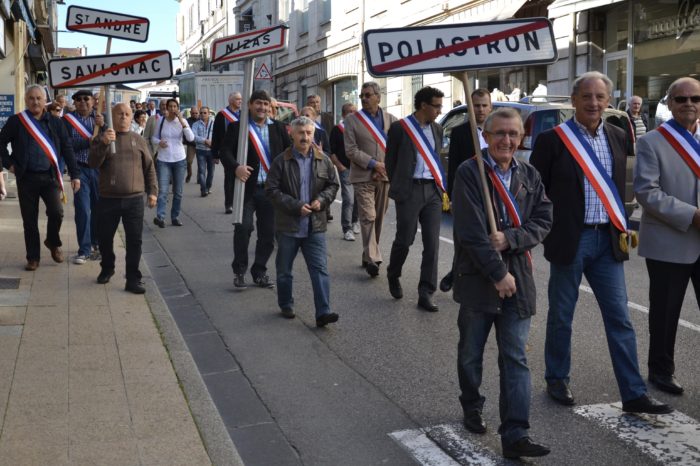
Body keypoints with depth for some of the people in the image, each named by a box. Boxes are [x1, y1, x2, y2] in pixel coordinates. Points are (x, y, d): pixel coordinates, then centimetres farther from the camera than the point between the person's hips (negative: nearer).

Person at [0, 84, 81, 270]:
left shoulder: (55, 122, 3)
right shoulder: (16, 121, 1)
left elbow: (67, 149, 4)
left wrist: (75, 174, 0)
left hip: (50, 176, 0)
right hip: (26, 177, 0)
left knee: (56, 212, -14)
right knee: (29, 220, 5)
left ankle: (53, 242, 15)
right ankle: (33, 257, 18)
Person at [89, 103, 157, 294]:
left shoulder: (139, 140, 9)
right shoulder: (101, 139, 5)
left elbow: (149, 168, 12)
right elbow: (94, 163, -10)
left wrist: (152, 191, 5)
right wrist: (103, 143, -24)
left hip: (134, 199, 0)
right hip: (108, 199, 0)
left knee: (134, 240, -2)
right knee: (105, 238, 12)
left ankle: (133, 278, 6)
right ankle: (107, 268, 36)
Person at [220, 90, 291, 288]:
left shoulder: (278, 127, 10)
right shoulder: (237, 127, 0)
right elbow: (225, 151, -8)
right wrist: (236, 167, -26)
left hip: (271, 188, 3)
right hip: (247, 188, -3)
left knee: (268, 232, 7)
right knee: (243, 227, -9)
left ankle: (260, 271, 21)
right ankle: (239, 271, 8)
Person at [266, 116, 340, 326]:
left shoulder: (323, 161, 2)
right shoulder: (281, 161, -6)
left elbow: (333, 185, 12)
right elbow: (272, 190, -8)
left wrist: (322, 199, -8)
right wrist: (296, 206, -16)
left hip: (315, 226, 1)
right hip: (288, 225, -1)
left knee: (320, 269, -5)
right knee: (284, 270, 12)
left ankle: (323, 312, -4)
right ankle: (286, 305, 31)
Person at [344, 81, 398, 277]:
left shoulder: (391, 120, 8)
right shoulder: (352, 120, 2)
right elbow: (351, 150, -5)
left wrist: (386, 167, -8)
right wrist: (374, 164, -13)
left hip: (385, 176, 3)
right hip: (363, 177, -3)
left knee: (378, 218, 9)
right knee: (368, 217, -11)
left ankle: (369, 255, 20)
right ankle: (372, 258, -14)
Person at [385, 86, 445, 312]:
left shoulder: (437, 129, 13)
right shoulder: (399, 128, -3)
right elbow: (391, 160, 3)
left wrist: (440, 185, 10)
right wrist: (397, 187, 5)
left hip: (433, 191, 5)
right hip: (410, 190, -5)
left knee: (432, 243, 0)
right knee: (404, 239, 2)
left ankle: (426, 293, 5)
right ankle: (393, 276, 30)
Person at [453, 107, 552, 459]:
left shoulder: (529, 176, 6)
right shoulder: (469, 173, -9)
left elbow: (543, 222, 3)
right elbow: (471, 232, -16)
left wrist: (508, 239, -14)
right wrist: (498, 274, -16)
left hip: (518, 278, 3)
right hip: (477, 277, -3)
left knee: (515, 358, -1)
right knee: (471, 353, 13)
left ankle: (514, 434, 0)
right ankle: (472, 407, 37)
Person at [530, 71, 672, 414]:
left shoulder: (617, 138, 8)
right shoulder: (552, 139, -7)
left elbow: (621, 186, 16)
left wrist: (622, 227, 8)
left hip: (607, 241, 4)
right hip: (569, 241, -4)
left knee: (620, 319, 5)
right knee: (561, 317, 9)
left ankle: (634, 395, 10)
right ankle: (557, 380, 27)